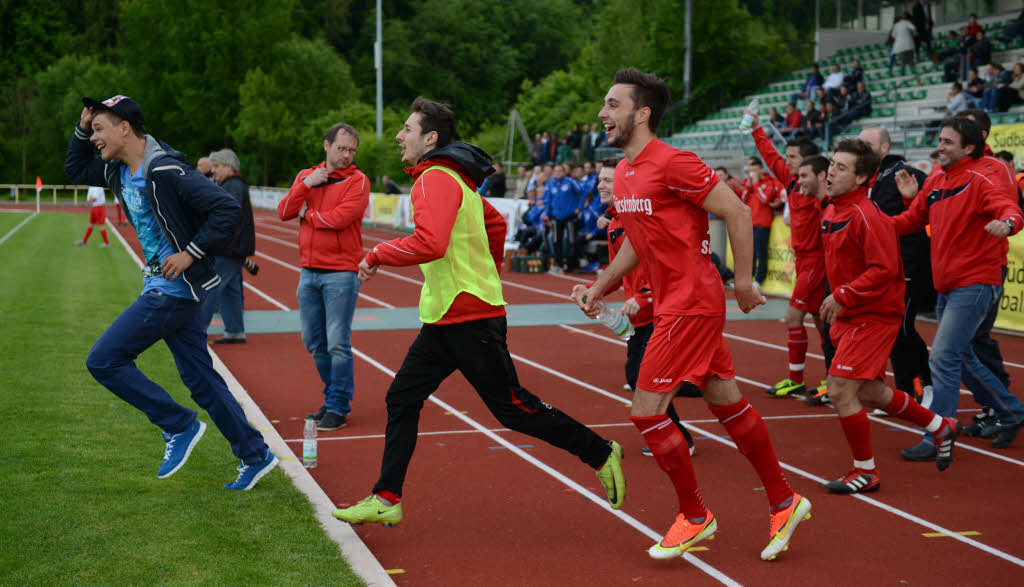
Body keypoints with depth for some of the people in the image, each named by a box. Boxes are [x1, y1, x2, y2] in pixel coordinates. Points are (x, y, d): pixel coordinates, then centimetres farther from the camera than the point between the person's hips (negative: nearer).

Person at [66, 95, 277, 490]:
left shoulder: (166, 171, -19)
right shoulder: (119, 172, 9)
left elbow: (226, 210, -22)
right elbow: (75, 170, 27)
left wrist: (190, 253, -21)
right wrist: (82, 128, 11)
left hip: (175, 289, -10)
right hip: (162, 287, 10)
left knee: (103, 361, -6)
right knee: (200, 378, 12)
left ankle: (179, 427, 2)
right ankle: (255, 456, 18)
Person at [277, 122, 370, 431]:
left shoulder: (357, 181, -4)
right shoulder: (306, 176, 12)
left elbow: (340, 217, -18)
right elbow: (284, 212, 1)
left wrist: (307, 214, -3)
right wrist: (306, 185, -11)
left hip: (341, 273, -6)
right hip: (309, 271, 6)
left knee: (337, 344, -6)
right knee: (314, 342, 12)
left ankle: (338, 407, 4)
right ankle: (334, 396, 27)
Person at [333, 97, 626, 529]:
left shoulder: (435, 179, -16)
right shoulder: (454, 178, 15)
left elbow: (429, 243, -32)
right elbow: (496, 223, 27)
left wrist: (376, 256, -18)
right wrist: (487, 272, 31)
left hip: (469, 320, -10)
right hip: (444, 319, 10)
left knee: (514, 408, 0)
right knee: (402, 399, 7)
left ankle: (601, 455, 13)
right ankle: (386, 500, 12)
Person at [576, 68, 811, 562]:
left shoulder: (672, 163, -17)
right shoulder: (623, 173, 11)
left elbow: (738, 214, -15)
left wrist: (743, 282, -12)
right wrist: (599, 287, 15)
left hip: (691, 305, -9)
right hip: (672, 303, 9)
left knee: (646, 410, -6)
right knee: (728, 406, 14)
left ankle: (694, 516, 10)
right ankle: (784, 503, 26)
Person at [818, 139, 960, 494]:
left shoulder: (866, 215, -20)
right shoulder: (831, 212, 8)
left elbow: (884, 269, -24)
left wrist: (843, 296, -24)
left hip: (875, 316, -10)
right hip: (850, 316, 10)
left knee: (840, 390, -11)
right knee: (870, 392, 17)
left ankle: (865, 471, 5)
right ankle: (941, 427, 37)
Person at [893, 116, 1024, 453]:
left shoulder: (981, 179, -13)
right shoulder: (935, 181, 9)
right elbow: (912, 221, 16)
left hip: (974, 284, -9)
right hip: (946, 286, 9)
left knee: (944, 358, -14)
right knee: (961, 357, 18)